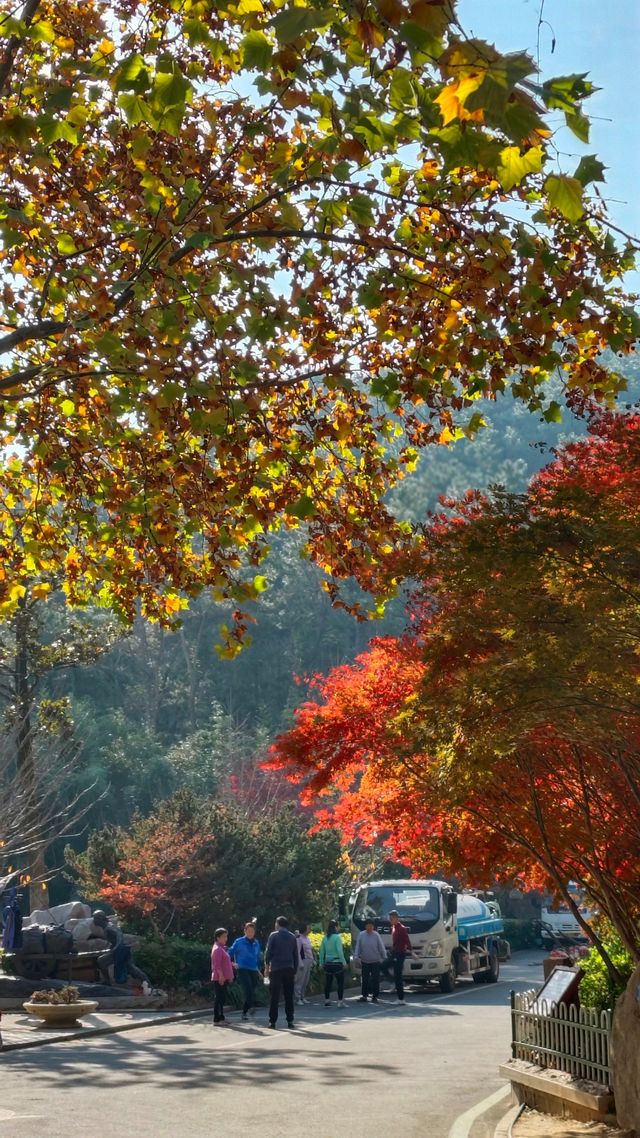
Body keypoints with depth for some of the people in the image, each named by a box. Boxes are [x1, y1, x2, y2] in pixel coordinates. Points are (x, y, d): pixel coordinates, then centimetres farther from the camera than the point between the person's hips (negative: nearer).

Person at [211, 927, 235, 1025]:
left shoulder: (222, 948, 18)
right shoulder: (217, 949, -14)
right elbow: (217, 965, -20)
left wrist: (229, 976, 23)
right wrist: (221, 976, -24)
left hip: (223, 978, 10)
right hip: (219, 979, -10)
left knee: (221, 998, 13)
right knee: (218, 998, -6)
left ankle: (221, 1017, 19)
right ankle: (217, 1019, -4)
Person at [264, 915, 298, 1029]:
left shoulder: (273, 935, -1)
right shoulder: (292, 937, 11)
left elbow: (268, 951, -6)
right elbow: (296, 955, 12)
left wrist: (267, 966, 0)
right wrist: (294, 971, 15)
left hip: (276, 969, -3)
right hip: (289, 969, 3)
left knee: (274, 996, 1)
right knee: (289, 996, 7)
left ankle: (272, 1021, 0)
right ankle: (290, 1021, 4)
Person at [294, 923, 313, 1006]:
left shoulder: (307, 938, 15)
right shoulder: (299, 938, -12)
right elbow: (297, 952, -15)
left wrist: (312, 961, 17)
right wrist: (300, 964, -18)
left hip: (308, 961, 9)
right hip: (302, 961, -9)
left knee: (305, 981, 12)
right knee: (300, 981, -5)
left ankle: (302, 997, 20)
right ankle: (298, 998, -1)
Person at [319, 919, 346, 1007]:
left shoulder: (325, 938, 5)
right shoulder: (337, 937, -11)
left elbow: (322, 951, 8)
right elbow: (340, 951, -15)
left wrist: (321, 963, 16)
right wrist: (344, 962, -10)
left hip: (327, 963, 6)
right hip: (337, 963, -6)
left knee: (328, 983, 12)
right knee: (340, 983, 2)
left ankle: (327, 1001, 16)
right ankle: (340, 1001, 1)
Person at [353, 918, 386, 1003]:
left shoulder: (376, 935, -7)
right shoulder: (361, 935, -3)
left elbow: (381, 948, -2)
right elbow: (357, 947, -1)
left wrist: (384, 958, 0)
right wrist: (356, 957, -9)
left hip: (375, 961, -2)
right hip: (364, 962, 2)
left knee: (375, 979, 2)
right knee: (365, 979, 6)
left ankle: (375, 996, 10)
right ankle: (364, 995, 14)